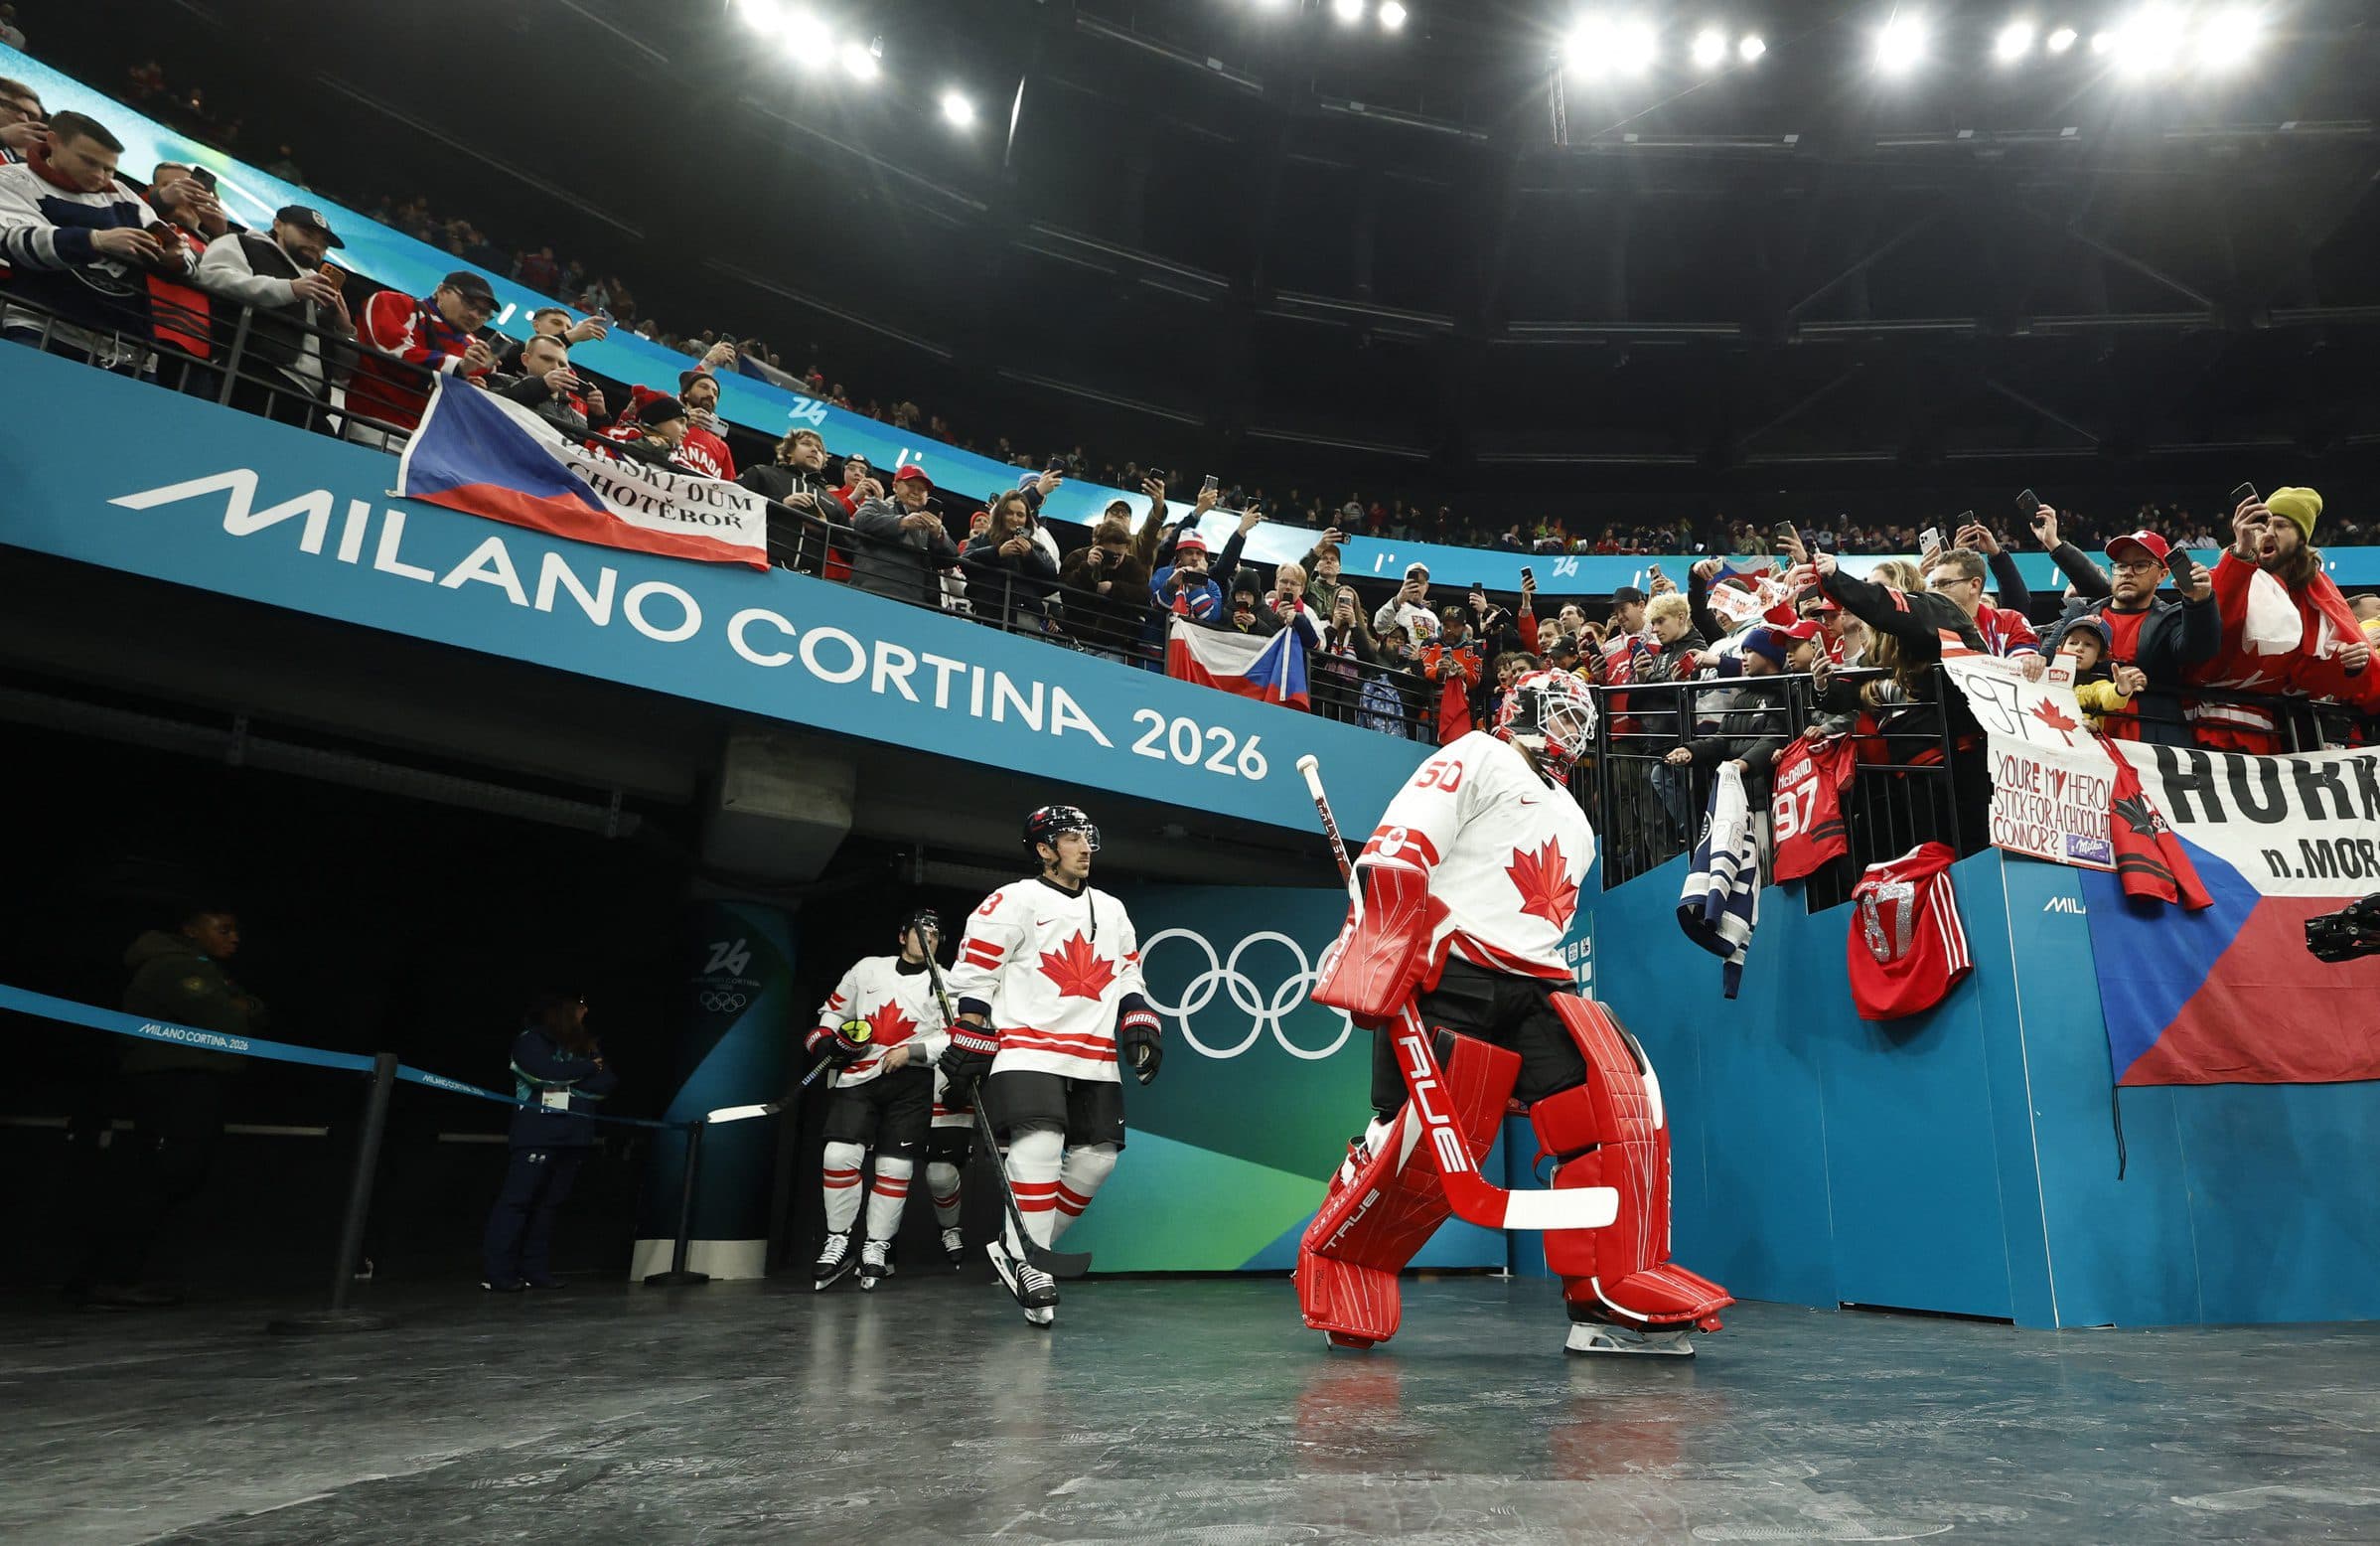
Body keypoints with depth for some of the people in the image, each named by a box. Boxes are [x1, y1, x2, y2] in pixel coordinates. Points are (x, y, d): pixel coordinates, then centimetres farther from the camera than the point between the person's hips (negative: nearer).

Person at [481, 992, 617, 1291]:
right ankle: (497, 1272, -6)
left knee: (550, 1203, 5)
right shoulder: (530, 1039, 2)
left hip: (574, 1135, 6)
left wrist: (567, 1082, -5)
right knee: (517, 1199, -8)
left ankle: (536, 1270, 7)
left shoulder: (588, 1046, 18)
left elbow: (609, 1082, 7)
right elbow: (544, 1071, -16)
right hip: (538, 1133, -6)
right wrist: (588, 1068, -4)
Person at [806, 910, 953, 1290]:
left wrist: (910, 1052, -14)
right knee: (840, 1154, -11)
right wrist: (825, 1041, 4)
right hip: (856, 1076, 1)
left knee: (895, 1165, -4)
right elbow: (834, 1008, 22)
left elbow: (956, 1037, -3)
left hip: (910, 1081, -1)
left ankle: (876, 1247, 11)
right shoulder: (867, 969, 12)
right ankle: (837, 1243, 4)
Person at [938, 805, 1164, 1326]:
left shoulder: (1112, 910, 18)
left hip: (1095, 1057, 6)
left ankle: (1020, 1245, 16)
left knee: (1097, 1157, 2)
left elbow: (1127, 976, 22)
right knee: (1039, 1145, -20)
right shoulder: (1014, 902, -2)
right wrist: (966, 1048, -9)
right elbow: (972, 976, -5)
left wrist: (1140, 1025, 7)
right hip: (1029, 1047, -6)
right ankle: (1027, 1264, -7)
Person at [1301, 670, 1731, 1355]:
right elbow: (1397, 853, -10)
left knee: (1622, 1100, -11)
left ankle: (1619, 1299, -1)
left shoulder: (1573, 820, 31)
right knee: (1423, 1147, -11)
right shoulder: (1476, 757, 4)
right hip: (1447, 977, -7)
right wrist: (1369, 967, -21)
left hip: (1534, 990, 8)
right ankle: (1335, 1275, 13)